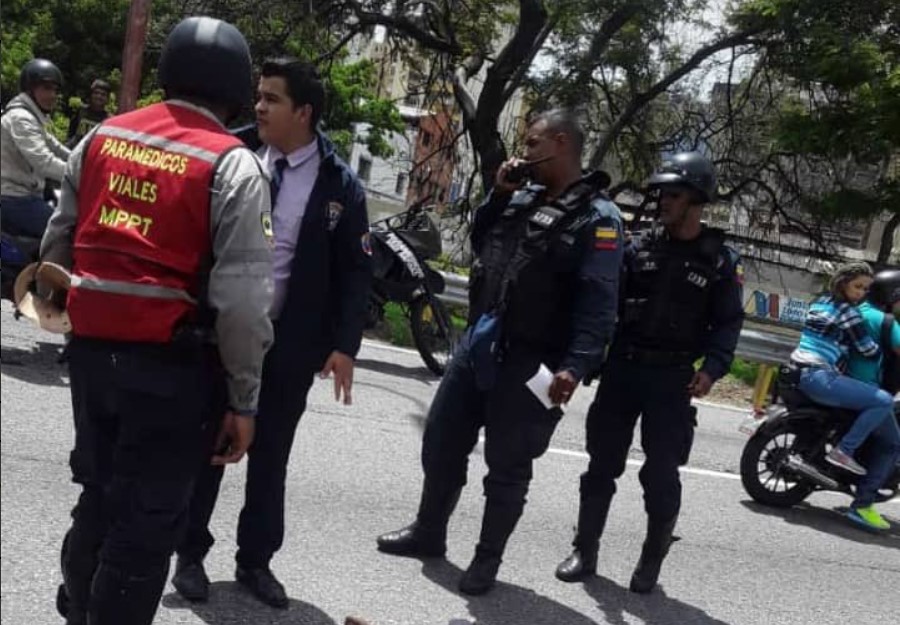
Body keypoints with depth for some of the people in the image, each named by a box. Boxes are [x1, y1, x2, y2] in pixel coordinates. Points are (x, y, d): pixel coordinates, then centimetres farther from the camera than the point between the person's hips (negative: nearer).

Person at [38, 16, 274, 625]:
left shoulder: (102, 136, 7)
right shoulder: (234, 165, -11)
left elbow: (58, 242, 14)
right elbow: (242, 298, -15)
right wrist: (243, 398, -8)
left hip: (92, 349, 6)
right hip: (173, 363, -6)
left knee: (98, 496, 24)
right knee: (146, 520, 7)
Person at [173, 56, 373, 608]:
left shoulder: (340, 185, -5)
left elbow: (356, 270, -2)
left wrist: (344, 345, -9)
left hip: (291, 343, 0)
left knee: (272, 455, 12)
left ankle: (256, 559, 28)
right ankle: (191, 554, 27)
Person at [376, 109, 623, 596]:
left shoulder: (597, 217, -11)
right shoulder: (522, 199, 12)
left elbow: (599, 304, -18)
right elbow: (479, 243, 24)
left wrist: (574, 366, -29)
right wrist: (498, 194, 8)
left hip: (529, 362, -7)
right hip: (478, 342, 8)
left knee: (507, 464, 5)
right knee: (441, 440, 16)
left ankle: (488, 557, 23)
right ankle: (428, 532, 34)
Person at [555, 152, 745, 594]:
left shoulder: (720, 260, 0)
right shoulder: (639, 245, 5)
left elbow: (729, 322, -1)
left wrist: (712, 368, -16)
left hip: (672, 378, -2)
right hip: (621, 368, 2)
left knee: (661, 473, 1)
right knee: (602, 463, 7)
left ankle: (652, 560, 18)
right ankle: (585, 550, 19)